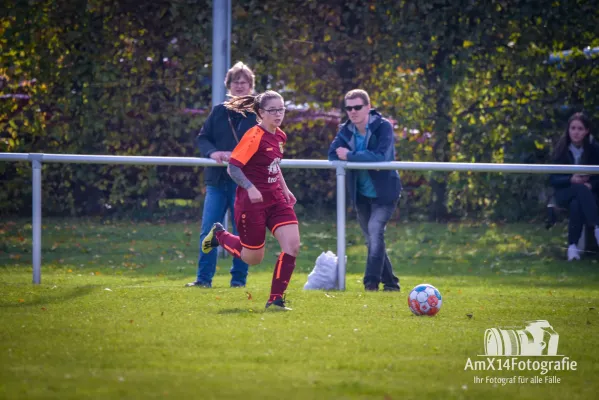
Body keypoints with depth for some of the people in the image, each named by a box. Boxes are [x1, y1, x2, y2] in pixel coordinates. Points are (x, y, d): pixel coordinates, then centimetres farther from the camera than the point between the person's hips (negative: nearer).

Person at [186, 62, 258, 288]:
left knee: (242, 234, 3)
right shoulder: (219, 112, 11)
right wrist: (212, 152, -13)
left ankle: (239, 279, 11)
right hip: (217, 180, 3)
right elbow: (202, 138, 9)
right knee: (208, 231, -2)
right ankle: (203, 278, 2)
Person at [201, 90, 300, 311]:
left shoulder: (280, 137, 8)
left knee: (292, 244, -11)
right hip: (252, 201, -7)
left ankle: (276, 299, -4)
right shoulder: (254, 136, -17)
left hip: (275, 198, 7)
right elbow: (233, 167, -19)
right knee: (253, 258, 5)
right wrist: (250, 188, -31)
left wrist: (284, 189, 17)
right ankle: (219, 235, 35)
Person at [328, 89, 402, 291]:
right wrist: (363, 158, -24)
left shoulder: (383, 127, -16)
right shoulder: (346, 130, 0)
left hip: (384, 192, -6)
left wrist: (350, 156, -25)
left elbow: (381, 156, -29)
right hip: (360, 194, 6)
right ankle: (389, 282, 21)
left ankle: (372, 281, -23)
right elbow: (332, 155, -12)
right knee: (371, 239, 10)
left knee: (375, 230, -22)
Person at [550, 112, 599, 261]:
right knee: (580, 189, -37)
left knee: (576, 205, -38)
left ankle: (572, 246, -38)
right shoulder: (561, 150, -1)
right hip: (564, 193, 0)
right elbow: (553, 179, -3)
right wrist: (571, 180, -22)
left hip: (587, 193, 0)